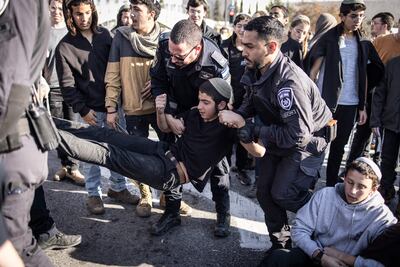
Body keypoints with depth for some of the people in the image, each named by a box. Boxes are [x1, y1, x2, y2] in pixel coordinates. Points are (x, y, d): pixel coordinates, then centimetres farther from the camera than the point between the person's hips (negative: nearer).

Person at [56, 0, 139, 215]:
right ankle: (94, 194, 20)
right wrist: (82, 109, -11)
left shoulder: (104, 35, 6)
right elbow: (66, 84, -6)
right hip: (90, 110, -3)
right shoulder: (65, 46, -4)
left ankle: (118, 188, 27)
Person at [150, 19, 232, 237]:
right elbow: (158, 81, -13)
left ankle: (223, 213, 22)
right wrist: (168, 116, -20)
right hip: (176, 112, 3)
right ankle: (172, 210, 20)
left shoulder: (217, 65, -36)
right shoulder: (165, 45, -27)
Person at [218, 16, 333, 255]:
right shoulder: (256, 70, -10)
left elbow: (298, 134, -36)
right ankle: (281, 244, 28)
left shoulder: (289, 81, -36)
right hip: (278, 138, 8)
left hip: (307, 142, -8)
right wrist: (237, 115, -17)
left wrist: (253, 131, -29)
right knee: (264, 191, 7)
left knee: (283, 194, -11)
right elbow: (251, 102, 6)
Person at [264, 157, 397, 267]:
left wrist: (342, 256, -16)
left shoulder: (383, 217, -9)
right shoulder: (324, 195, -2)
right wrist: (321, 256, -16)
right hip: (313, 255, 2)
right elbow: (299, 230, -3)